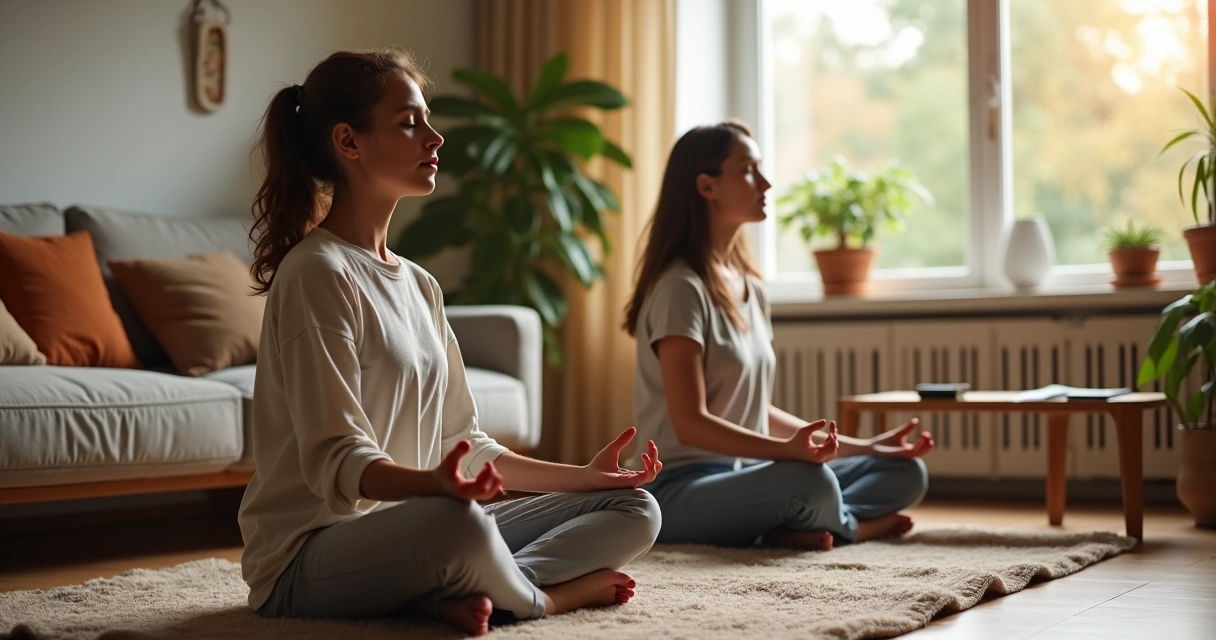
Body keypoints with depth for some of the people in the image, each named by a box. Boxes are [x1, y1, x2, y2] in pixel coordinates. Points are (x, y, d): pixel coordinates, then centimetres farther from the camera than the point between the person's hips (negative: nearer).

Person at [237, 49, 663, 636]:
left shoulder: (419, 285, 15)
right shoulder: (317, 272, -12)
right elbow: (335, 461, -19)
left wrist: (582, 476, 10)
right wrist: (434, 484, -38)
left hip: (405, 532, 9)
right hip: (310, 556, -9)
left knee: (634, 510, 3)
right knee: (458, 523, -41)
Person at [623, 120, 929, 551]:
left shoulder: (752, 290, 14)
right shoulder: (681, 289, -13)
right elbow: (689, 423, -20)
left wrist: (860, 447, 12)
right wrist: (788, 449, -34)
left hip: (743, 475, 9)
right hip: (680, 491, -9)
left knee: (906, 473, 5)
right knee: (810, 480, -35)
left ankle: (792, 529, -16)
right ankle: (852, 526, -4)